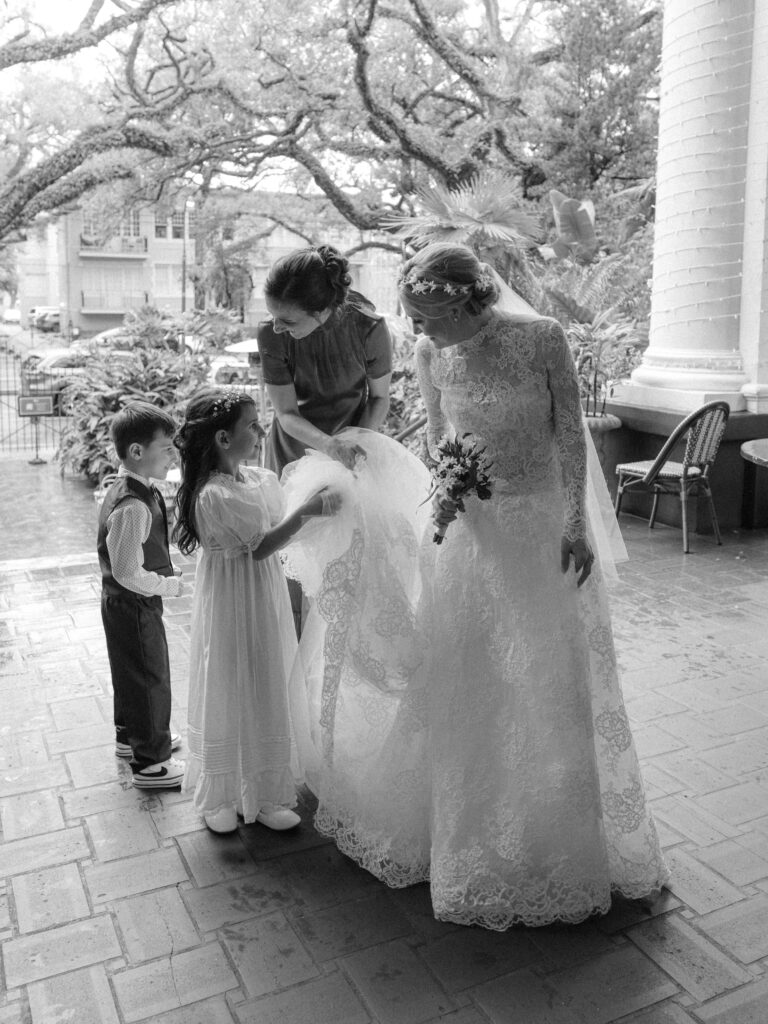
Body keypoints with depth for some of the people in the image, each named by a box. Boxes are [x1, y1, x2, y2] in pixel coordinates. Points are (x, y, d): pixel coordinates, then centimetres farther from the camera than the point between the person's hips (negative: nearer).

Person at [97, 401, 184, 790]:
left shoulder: (125, 489, 2)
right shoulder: (132, 507, -30)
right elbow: (128, 573, -29)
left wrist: (166, 576, 7)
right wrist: (172, 585, -17)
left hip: (126, 602, 10)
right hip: (133, 604, -10)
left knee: (132, 673, 26)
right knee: (150, 678, 4)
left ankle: (130, 736, 47)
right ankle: (151, 763, 19)